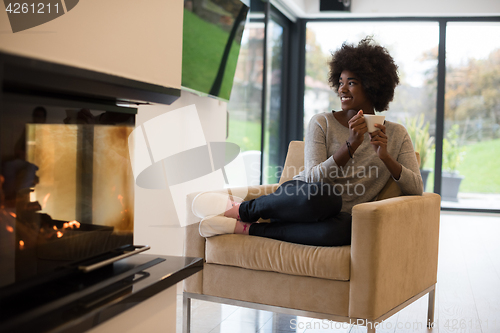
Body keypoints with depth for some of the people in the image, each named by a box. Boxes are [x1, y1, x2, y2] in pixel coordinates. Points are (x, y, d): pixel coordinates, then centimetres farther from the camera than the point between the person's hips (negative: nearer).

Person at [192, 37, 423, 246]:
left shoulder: (396, 135, 8)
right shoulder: (322, 123, 3)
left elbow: (416, 189, -1)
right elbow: (314, 177, -10)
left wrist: (385, 156, -17)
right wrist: (352, 144, -21)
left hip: (340, 218, 2)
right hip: (300, 196, -1)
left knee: (343, 229, -40)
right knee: (320, 196, -42)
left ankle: (249, 229, -21)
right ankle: (243, 209, -16)